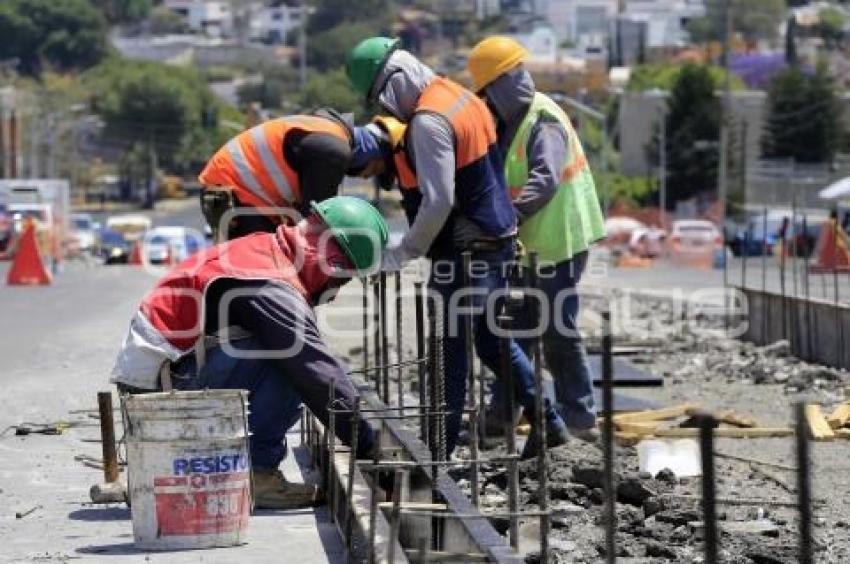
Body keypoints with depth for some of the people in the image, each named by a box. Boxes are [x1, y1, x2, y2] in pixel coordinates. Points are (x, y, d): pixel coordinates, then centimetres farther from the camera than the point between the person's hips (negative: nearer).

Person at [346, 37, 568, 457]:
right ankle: (547, 420, 22)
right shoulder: (458, 95, 8)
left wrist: (404, 252, -16)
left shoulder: (428, 121, -21)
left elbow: (437, 202, -25)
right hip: (498, 238, 10)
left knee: (451, 350, -2)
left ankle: (441, 448, 4)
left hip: (464, 251, -10)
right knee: (492, 340, 21)